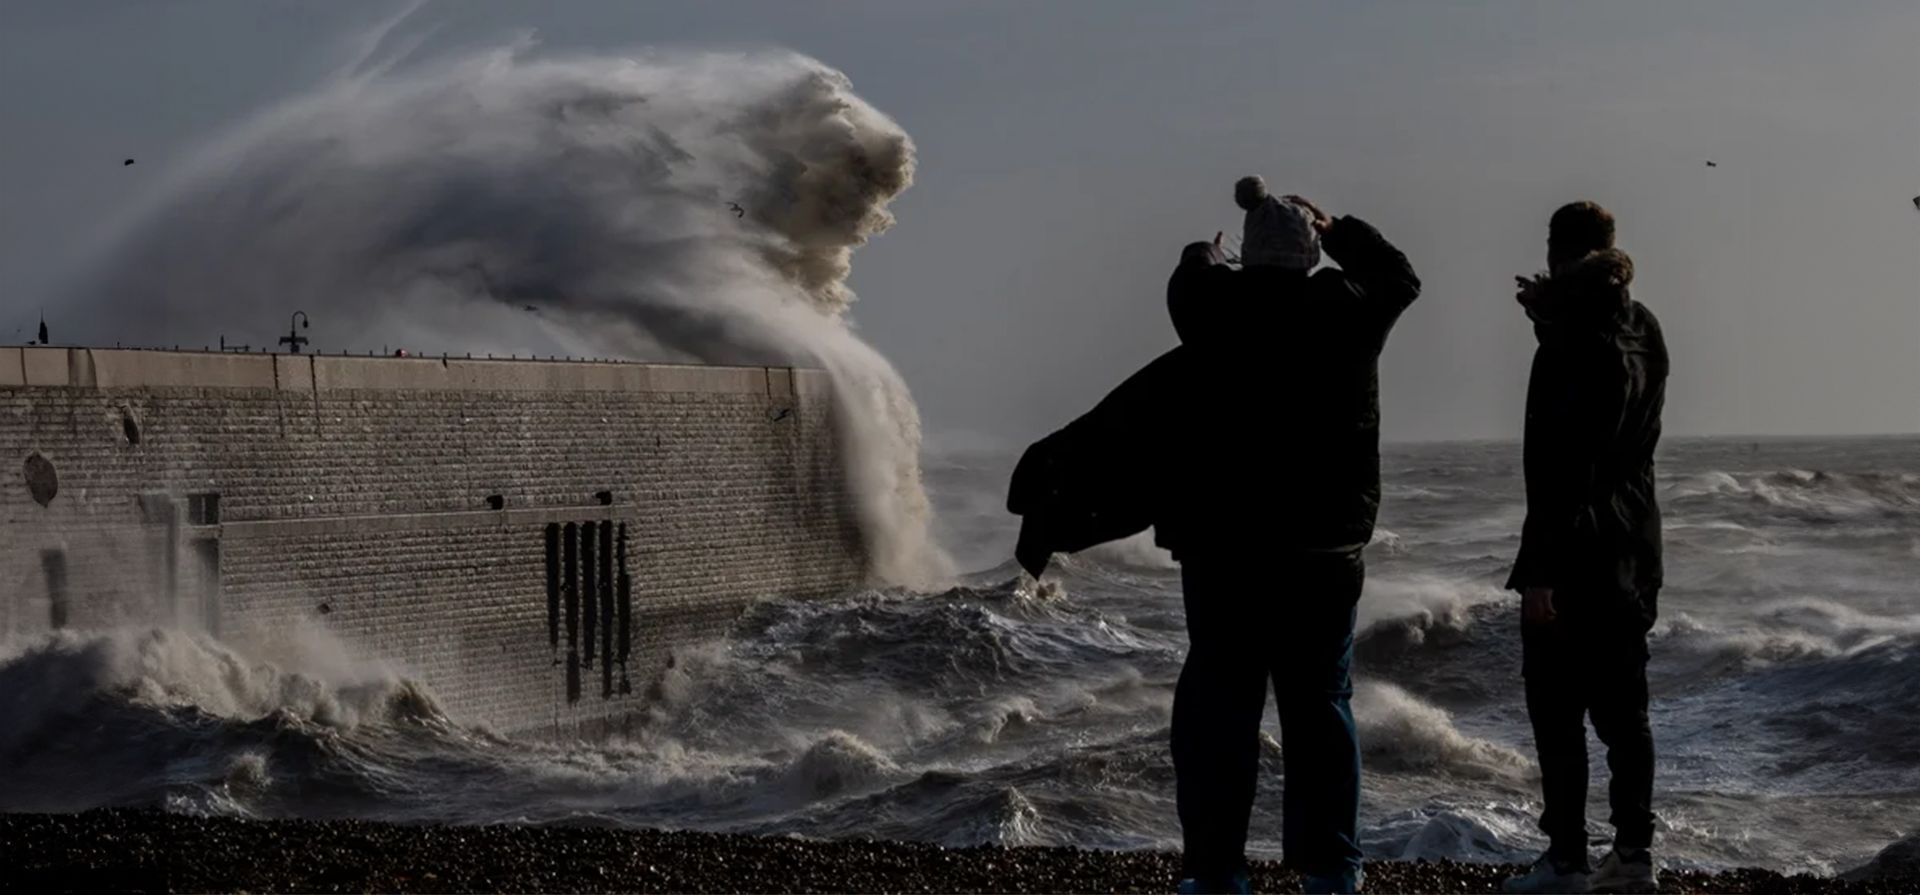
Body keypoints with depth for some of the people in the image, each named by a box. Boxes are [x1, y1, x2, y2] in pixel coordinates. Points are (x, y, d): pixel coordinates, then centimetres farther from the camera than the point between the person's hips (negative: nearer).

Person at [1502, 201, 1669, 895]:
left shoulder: (1572, 342, -17)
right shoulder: (1643, 330, 8)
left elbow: (1558, 465, -21)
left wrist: (1539, 569, -20)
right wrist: (1550, 317, 21)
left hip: (1577, 550, -8)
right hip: (1634, 549, 8)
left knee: (1556, 709, -3)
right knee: (1622, 708, 12)